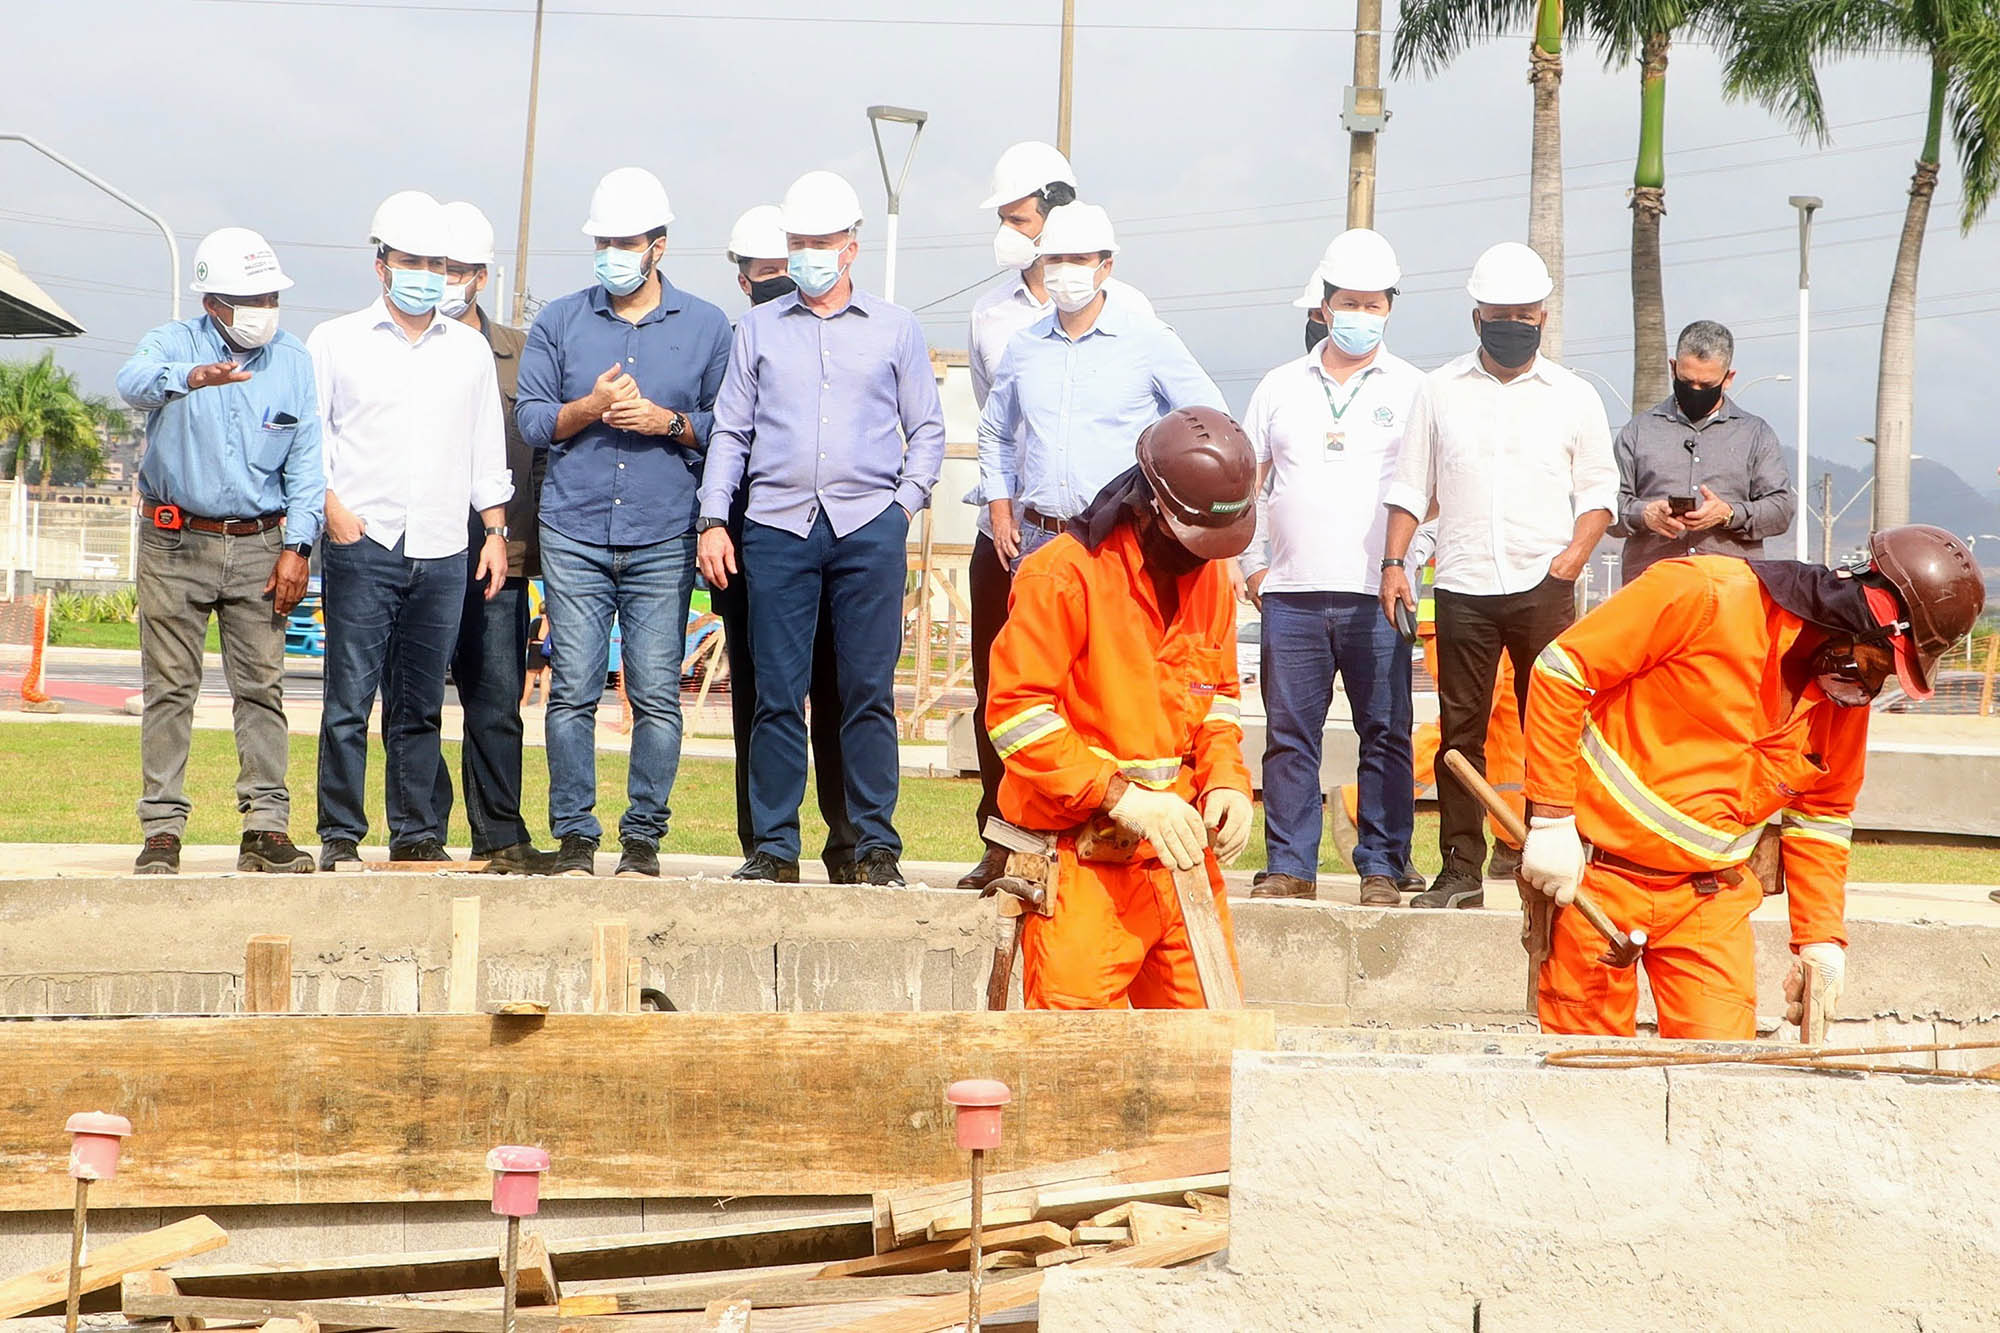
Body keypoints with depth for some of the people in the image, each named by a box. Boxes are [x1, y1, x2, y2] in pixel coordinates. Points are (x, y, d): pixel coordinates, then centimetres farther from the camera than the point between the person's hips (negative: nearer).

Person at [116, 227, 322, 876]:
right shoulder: (174, 343, 0)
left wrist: (296, 547, -3)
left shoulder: (294, 361, 8)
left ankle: (266, 826, 2)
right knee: (169, 688, -2)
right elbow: (133, 381, -25)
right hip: (175, 544, -2)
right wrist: (190, 377, -47)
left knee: (262, 687, -1)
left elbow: (306, 461, 7)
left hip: (259, 545, 2)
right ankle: (162, 829, 1)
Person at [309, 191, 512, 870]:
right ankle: (340, 836, -1)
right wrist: (330, 505, -8)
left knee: (420, 705, 5)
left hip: (443, 552, 3)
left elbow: (487, 450, 20)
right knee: (350, 699, -6)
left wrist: (496, 531, 13)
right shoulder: (336, 342, 8)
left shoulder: (470, 350, 17)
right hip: (362, 544, -3)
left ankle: (417, 834, 10)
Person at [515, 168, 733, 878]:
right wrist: (591, 407, -8)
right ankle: (574, 835, 5)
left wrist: (668, 422, -8)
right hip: (574, 534, 1)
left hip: (664, 539, -1)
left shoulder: (706, 327, 9)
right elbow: (529, 419, 9)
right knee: (573, 690, -2)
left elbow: (728, 427, 8)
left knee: (657, 694, -3)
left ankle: (643, 838, 4)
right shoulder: (560, 321, 11)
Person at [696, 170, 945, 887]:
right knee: (777, 693, -1)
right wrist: (713, 520, 5)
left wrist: (906, 503, 1)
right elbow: (730, 430, 14)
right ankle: (774, 847, 4)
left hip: (869, 528, -1)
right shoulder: (758, 328, 16)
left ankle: (876, 843, 3)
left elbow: (927, 429, 15)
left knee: (869, 690, -3)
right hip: (777, 526, 1)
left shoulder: (895, 328, 13)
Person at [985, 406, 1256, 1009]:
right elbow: (1016, 710, -16)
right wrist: (1119, 795, -22)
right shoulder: (1063, 576, -12)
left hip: (1181, 850, 7)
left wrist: (1225, 780, 2)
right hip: (1082, 856, -7)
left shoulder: (1211, 578, 12)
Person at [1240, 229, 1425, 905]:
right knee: (1289, 734, 3)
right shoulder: (1281, 386, 14)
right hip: (1291, 594, 2)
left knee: (1385, 734, -2)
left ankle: (1382, 868, 3)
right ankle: (1290, 867, 9)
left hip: (1377, 596, -2)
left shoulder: (1411, 388, 7)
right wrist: (1253, 564, 9)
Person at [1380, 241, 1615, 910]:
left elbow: (1599, 490, 8)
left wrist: (1572, 557, -8)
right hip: (1462, 586, 1)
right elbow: (1411, 484, 11)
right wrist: (1394, 562, 1)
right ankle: (1460, 871, 6)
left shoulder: (1574, 396, 8)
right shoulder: (1438, 390, 10)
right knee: (1461, 733, 2)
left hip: (1544, 587, -1)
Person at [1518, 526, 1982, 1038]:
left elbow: (1820, 817, 17)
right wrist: (1552, 818, -18)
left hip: (1710, 897, 5)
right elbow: (1561, 670, -15)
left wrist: (1820, 936, 7)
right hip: (1594, 875, -5)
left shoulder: (1849, 693, 4)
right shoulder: (1705, 595, -16)